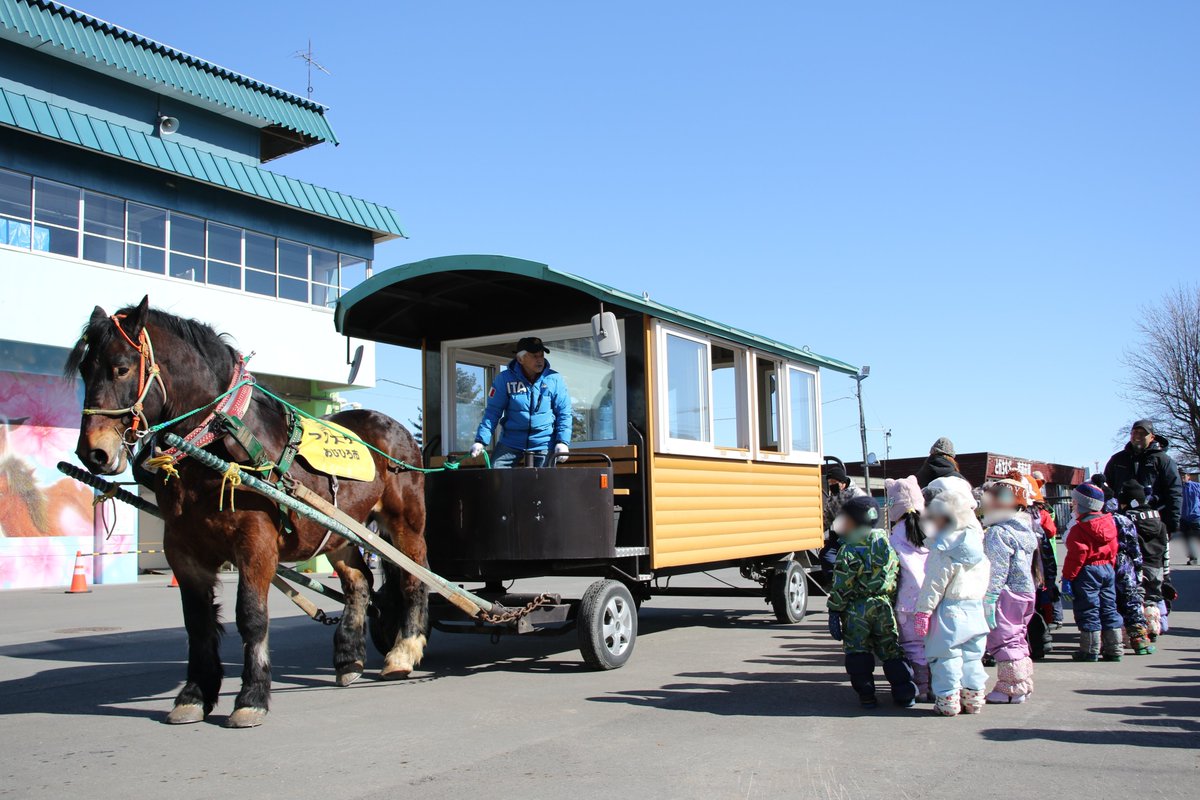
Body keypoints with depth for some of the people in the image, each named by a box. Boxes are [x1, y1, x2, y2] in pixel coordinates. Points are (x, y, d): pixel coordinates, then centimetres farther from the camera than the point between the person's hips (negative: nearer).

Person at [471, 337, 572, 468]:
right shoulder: (505, 379, -4)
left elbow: (564, 414, 0)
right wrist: (480, 440, -11)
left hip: (544, 444, 0)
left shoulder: (554, 380, -3)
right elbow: (493, 411, -2)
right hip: (511, 442, 1)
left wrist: (563, 442, -12)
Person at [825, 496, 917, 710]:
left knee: (858, 652, 7)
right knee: (892, 651, 13)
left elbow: (841, 587, -13)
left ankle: (866, 696, 8)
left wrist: (834, 612, -7)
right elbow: (898, 577, 9)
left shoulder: (849, 550, -12)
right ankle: (904, 694, 14)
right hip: (885, 606, 4)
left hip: (856, 610, -4)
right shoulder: (888, 544, 4)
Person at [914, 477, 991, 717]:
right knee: (972, 655, 15)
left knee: (946, 656, 2)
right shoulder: (975, 538, 3)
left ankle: (948, 700, 5)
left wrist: (924, 611, -8)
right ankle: (973, 698, 20)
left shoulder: (942, 549, -17)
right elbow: (984, 577, 11)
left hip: (949, 610, -7)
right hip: (975, 607, 7)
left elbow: (934, 586, -15)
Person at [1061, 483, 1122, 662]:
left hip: (1087, 572, -8)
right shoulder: (1109, 523, 8)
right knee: (1109, 609, 13)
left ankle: (1090, 651, 3)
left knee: (1088, 611, -1)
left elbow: (1076, 555, -19)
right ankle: (1114, 650, 17)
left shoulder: (1079, 528, -16)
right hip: (1107, 569, 8)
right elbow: (1113, 549, 13)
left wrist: (1067, 577, -15)